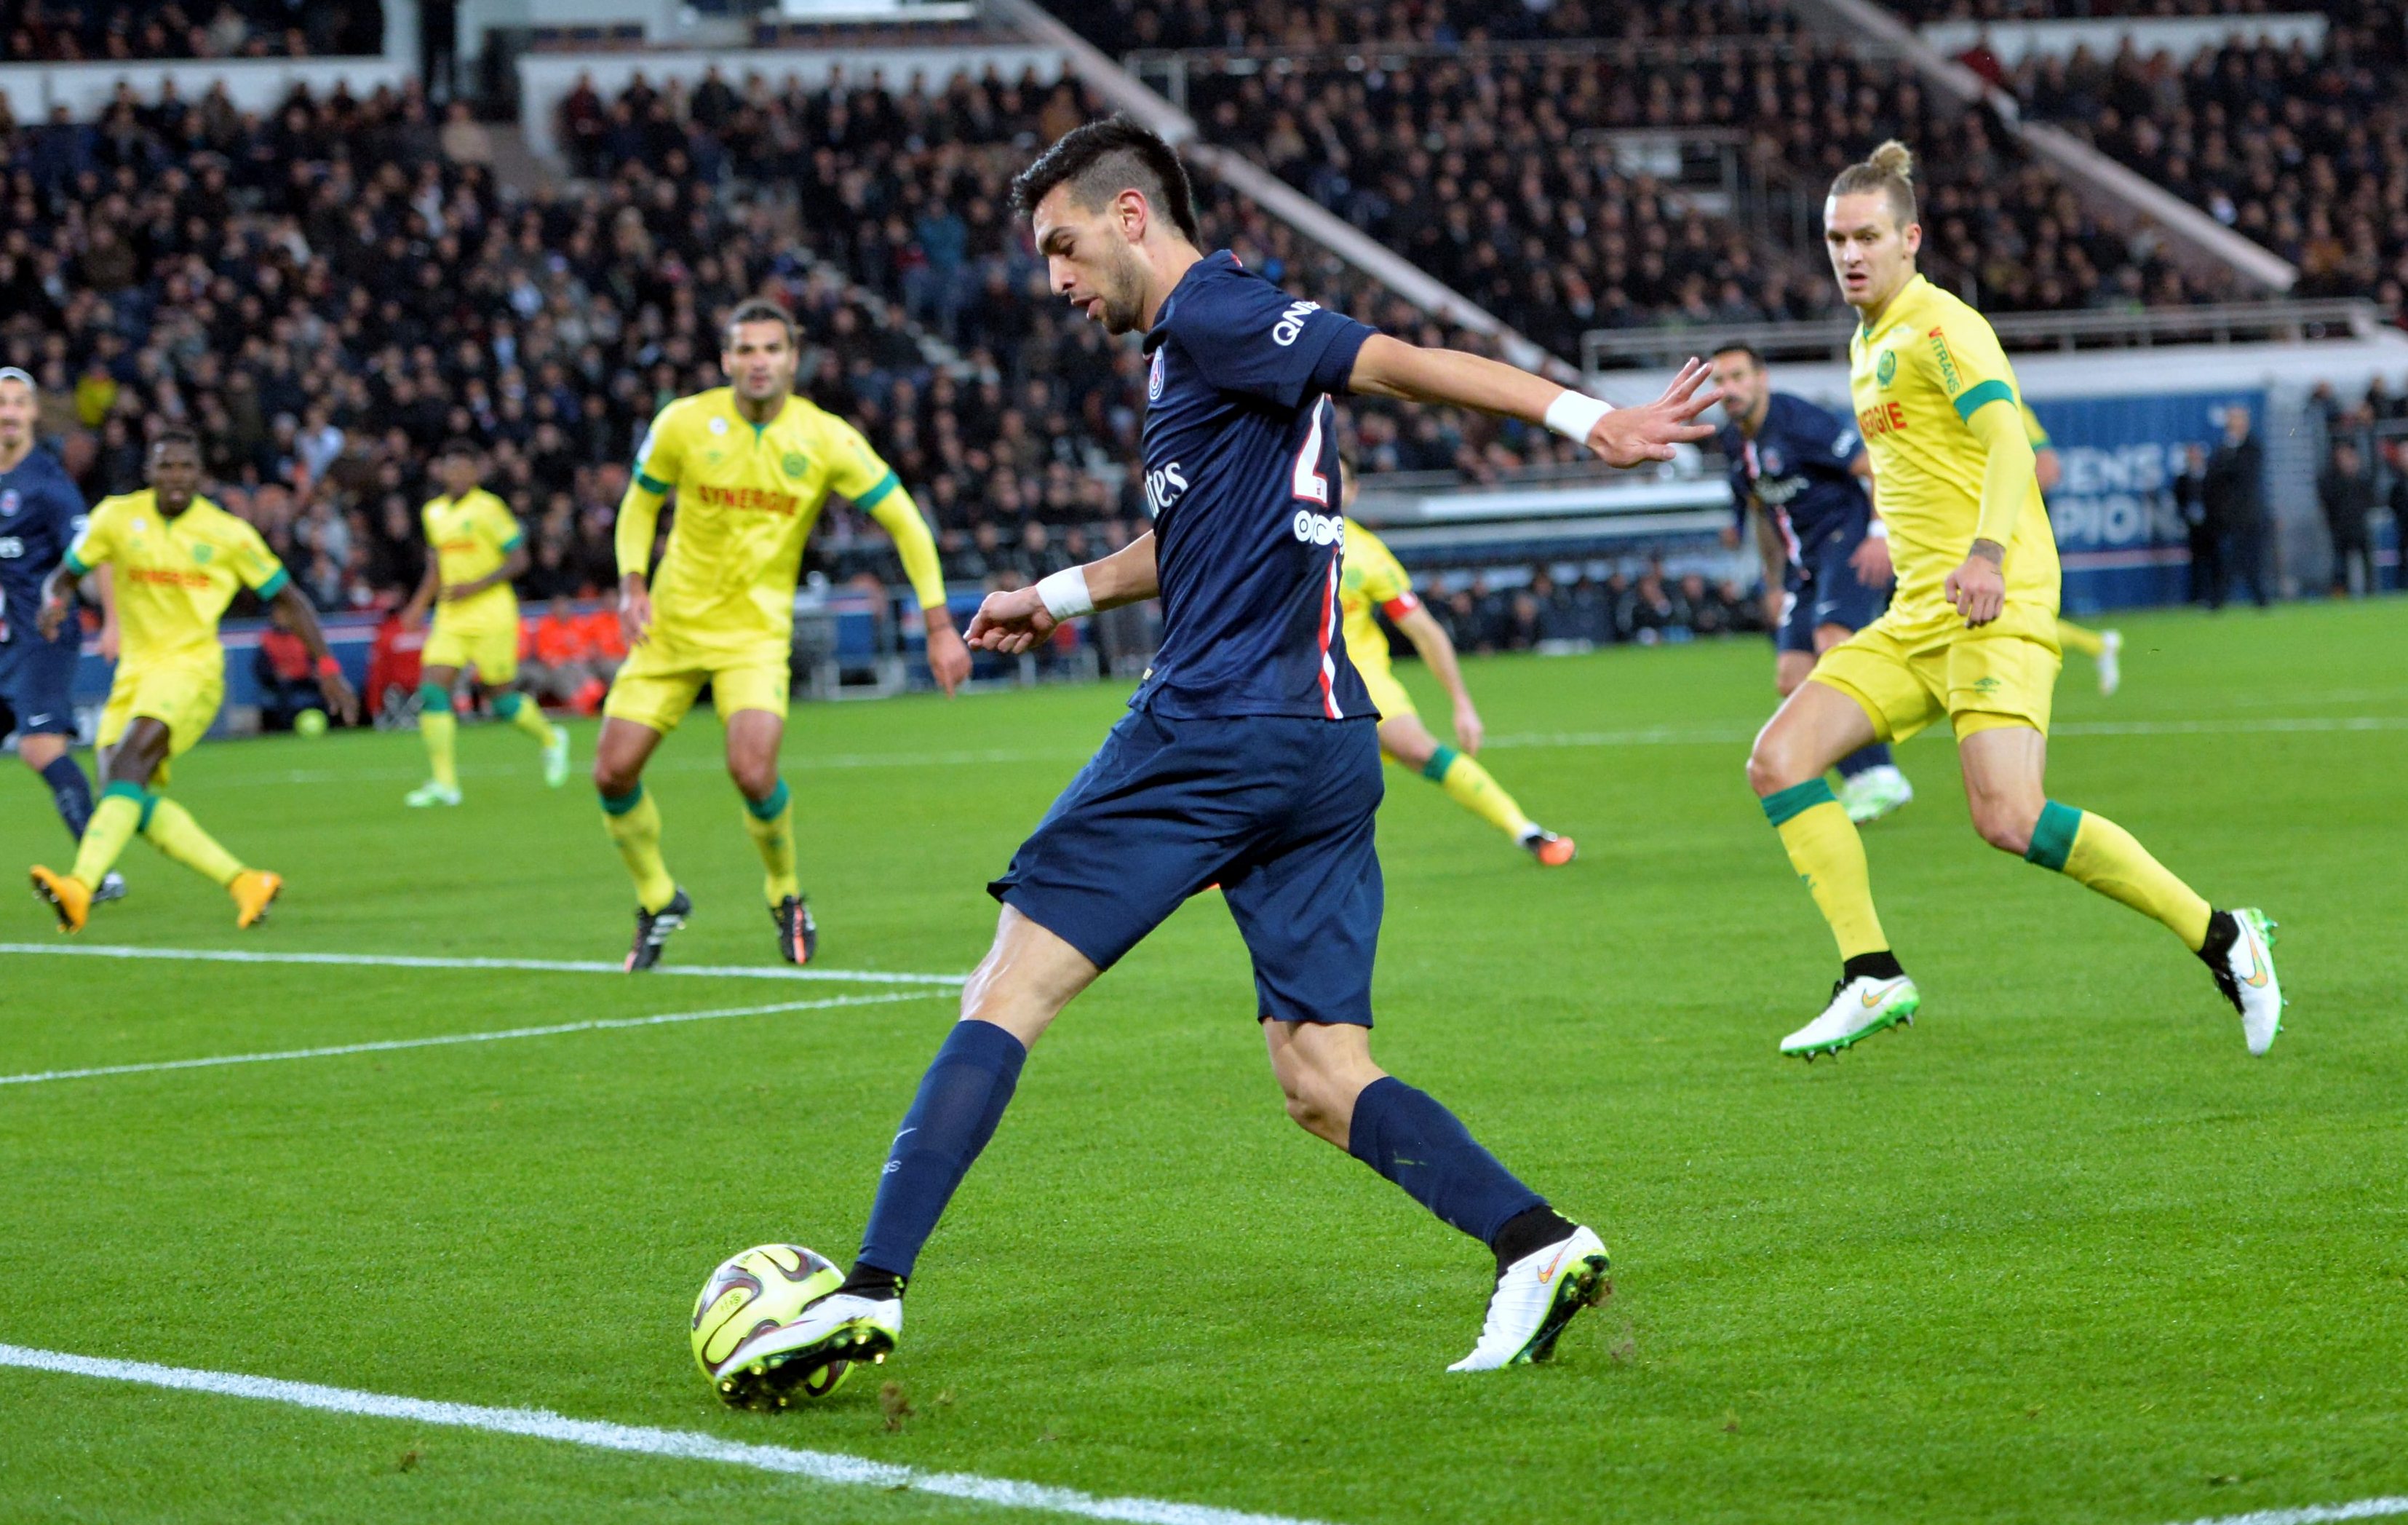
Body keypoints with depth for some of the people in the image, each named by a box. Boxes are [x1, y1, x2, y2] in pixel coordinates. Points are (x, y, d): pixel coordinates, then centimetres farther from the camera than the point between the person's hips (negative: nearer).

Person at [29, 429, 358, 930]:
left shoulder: (228, 533, -1)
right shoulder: (118, 517, 4)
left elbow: (288, 598, 8)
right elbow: (64, 574, 13)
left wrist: (328, 668, 2)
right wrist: (56, 602, -12)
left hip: (192, 668, -5)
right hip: (135, 672, 5)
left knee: (128, 763, -27)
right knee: (134, 800, -7)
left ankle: (80, 888, -42)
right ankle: (245, 883, 1)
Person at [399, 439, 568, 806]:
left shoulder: (489, 509, -9)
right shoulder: (433, 512, 11)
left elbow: (518, 560, -9)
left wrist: (475, 586, -18)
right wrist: (420, 603, 11)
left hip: (491, 616, -6)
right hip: (449, 620, 6)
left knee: (499, 694, 1)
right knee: (432, 690, -10)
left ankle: (550, 739, 31)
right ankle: (444, 782, -10)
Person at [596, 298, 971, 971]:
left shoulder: (826, 439, -9)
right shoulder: (685, 423, -6)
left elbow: (904, 520, -2)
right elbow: (640, 505, 10)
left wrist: (939, 626, -7)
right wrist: (633, 585, -8)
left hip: (757, 630, -2)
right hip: (673, 624, 2)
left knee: (753, 770, -24)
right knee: (613, 771, -6)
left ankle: (786, 896, 5)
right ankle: (658, 901, 21)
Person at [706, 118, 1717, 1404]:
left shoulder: (1211, 313, -6)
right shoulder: (1186, 349, 23)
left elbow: (1406, 364, -13)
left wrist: (1585, 419, -20)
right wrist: (1061, 594, 38)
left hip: (1216, 723, -9)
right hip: (1322, 752, 9)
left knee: (1006, 998, -4)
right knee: (1324, 1082, 5)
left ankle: (873, 1288, -7)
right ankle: (1538, 1243, -11)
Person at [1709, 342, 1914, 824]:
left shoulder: (1796, 420, -13)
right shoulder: (1733, 442, 10)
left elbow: (1875, 467, -13)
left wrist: (1881, 533, -21)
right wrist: (1774, 583, 25)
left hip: (1850, 541, -8)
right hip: (1803, 562, 8)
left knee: (1832, 642, -28)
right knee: (1792, 679, -3)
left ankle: (1877, 777, -27)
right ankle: (1861, 783, 1)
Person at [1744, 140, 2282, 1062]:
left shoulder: (1939, 329, -8)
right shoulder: (1869, 344, 20)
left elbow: (2007, 438, -23)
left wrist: (1986, 552, -37)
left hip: (1992, 608, -9)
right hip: (1917, 615, 9)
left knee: (2009, 820, -22)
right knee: (1779, 758, -8)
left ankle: (2223, 940, -8)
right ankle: (1872, 978, -8)